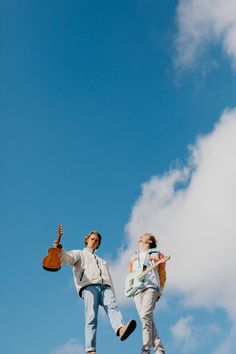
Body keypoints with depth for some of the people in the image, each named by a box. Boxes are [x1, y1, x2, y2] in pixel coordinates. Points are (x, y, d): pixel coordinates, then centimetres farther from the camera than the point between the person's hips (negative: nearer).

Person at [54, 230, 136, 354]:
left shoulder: (102, 261, 41)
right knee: (91, 317, -20)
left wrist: (112, 296, 16)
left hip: (105, 287, 3)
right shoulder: (79, 254, 27)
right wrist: (60, 250, -21)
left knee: (112, 306, -28)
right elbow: (67, 258, 3)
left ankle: (121, 329, -56)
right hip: (89, 286, -3)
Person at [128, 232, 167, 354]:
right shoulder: (134, 258, 28)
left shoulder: (156, 254, 19)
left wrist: (160, 291, 5)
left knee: (145, 315, -24)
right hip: (137, 289, 4)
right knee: (147, 320, -10)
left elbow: (162, 275, 16)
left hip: (151, 286, -4)